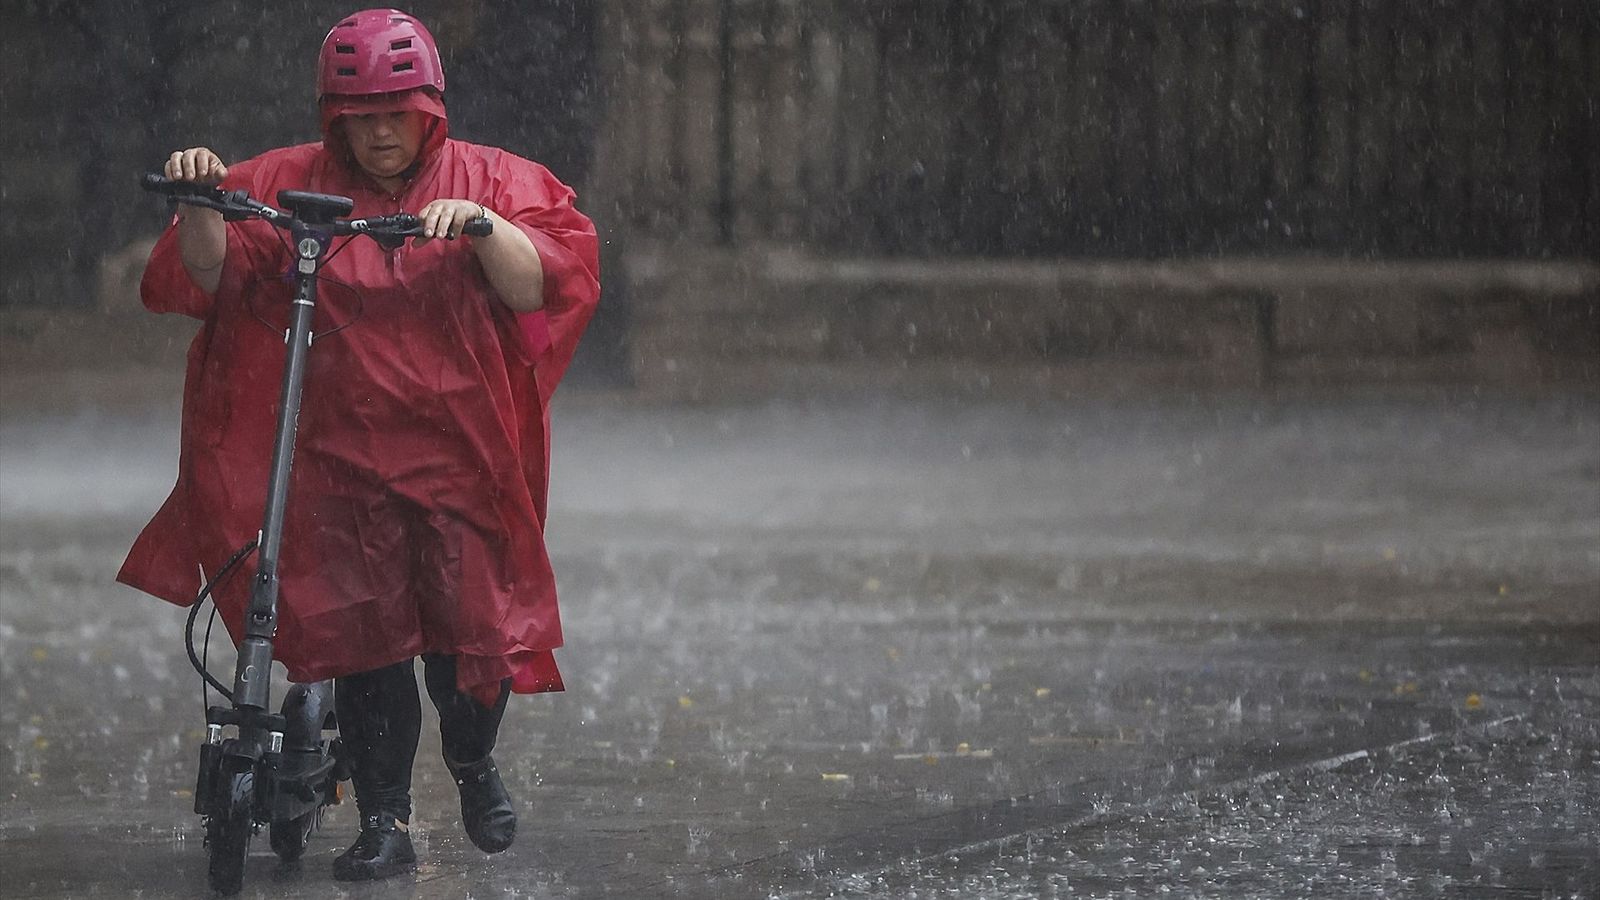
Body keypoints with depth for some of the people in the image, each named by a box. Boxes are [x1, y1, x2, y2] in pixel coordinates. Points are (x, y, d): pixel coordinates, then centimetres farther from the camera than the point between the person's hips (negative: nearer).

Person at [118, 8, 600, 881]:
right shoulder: (290, 186, 7)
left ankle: (473, 761, 28)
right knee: (361, 637, -3)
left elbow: (540, 284, -8)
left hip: (461, 453, 0)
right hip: (341, 457, 1)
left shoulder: (491, 181, 5)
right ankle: (383, 823, 6)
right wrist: (200, 203, -17)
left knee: (472, 627, -2)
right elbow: (206, 276, 0)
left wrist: (481, 224, -24)